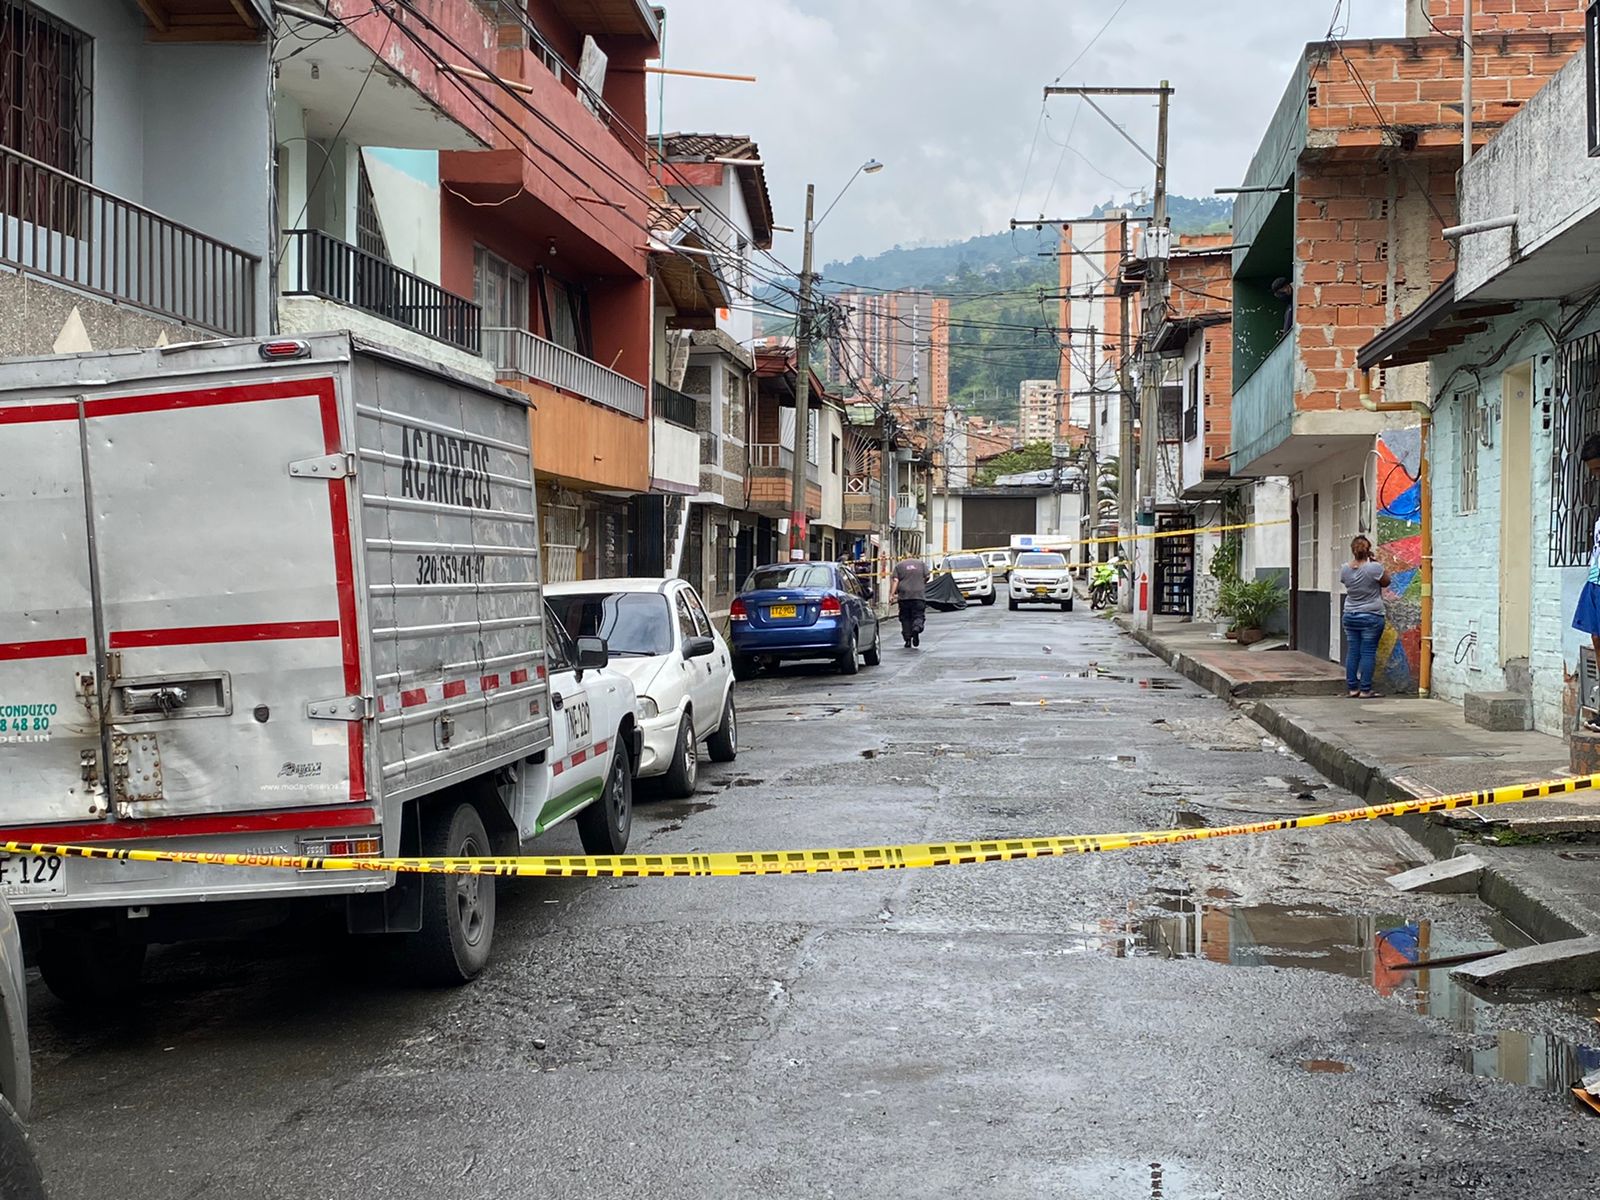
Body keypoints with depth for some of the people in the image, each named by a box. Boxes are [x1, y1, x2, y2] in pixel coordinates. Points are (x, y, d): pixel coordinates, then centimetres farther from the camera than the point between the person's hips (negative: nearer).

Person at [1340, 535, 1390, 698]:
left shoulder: (1346, 569, -2)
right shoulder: (1374, 567, -15)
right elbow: (1386, 582, 0)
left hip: (1350, 616, 4)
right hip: (1371, 617, -4)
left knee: (1352, 652, 8)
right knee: (1368, 653, 0)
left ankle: (1352, 687, 12)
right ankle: (1365, 690, 1)